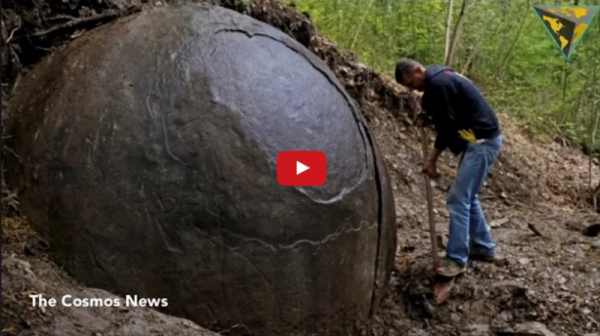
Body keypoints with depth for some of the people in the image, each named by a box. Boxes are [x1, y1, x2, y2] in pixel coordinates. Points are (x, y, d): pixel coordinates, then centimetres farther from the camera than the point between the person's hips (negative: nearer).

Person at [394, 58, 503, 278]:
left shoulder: (438, 84, -18)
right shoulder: (440, 77, 14)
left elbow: (447, 126, -17)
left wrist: (432, 161, -9)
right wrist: (428, 116, 5)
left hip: (481, 142, -11)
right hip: (481, 139, 11)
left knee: (458, 199, -9)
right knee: (468, 196, 18)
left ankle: (457, 259, -5)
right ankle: (484, 247, 27)